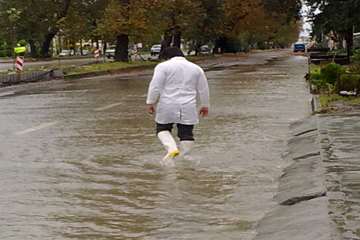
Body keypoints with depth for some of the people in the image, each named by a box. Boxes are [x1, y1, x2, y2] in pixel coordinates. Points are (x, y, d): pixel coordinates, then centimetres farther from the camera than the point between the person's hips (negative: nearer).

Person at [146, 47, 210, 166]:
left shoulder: (163, 66, -3)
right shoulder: (196, 68, 10)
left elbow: (155, 86, -9)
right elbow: (203, 89, 13)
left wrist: (150, 103, -3)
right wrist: (204, 106, 20)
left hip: (167, 107, -2)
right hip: (188, 108, 2)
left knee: (163, 129, 13)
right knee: (186, 134, 7)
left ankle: (172, 148, -8)